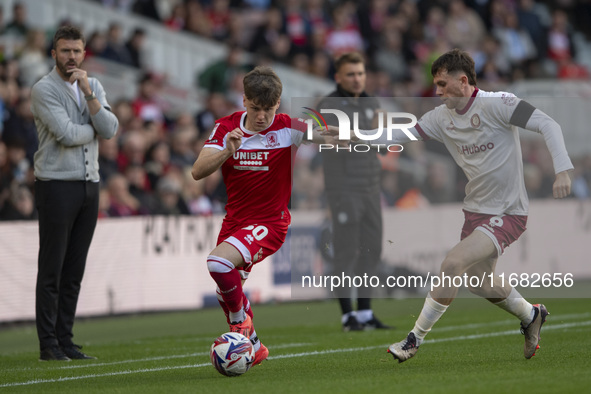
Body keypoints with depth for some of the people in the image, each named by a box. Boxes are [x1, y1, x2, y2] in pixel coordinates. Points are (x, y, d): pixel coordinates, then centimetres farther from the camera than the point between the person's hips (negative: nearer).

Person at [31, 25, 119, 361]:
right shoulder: (44, 90, -7)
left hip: (89, 185, 6)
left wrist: (88, 93, -10)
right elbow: (67, 135, -18)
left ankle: (65, 340, 12)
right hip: (56, 185, -6)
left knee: (75, 270, 7)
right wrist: (95, 127, -1)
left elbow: (110, 129, -2)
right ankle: (49, 345, -2)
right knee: (52, 269, -5)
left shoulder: (94, 87, 13)